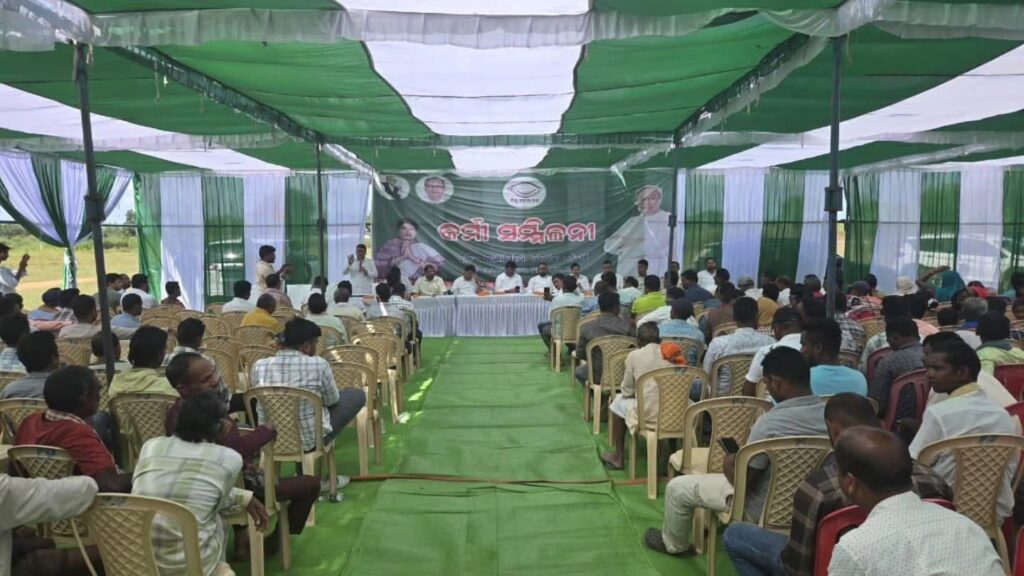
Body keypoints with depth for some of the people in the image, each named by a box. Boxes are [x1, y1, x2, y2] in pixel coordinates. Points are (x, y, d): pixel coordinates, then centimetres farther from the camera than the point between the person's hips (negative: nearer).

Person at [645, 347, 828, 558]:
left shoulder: (770, 422, -34)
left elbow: (742, 480, -23)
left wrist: (729, 465, -1)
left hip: (764, 509, -7)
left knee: (677, 487, 9)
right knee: (738, 462, 33)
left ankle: (674, 545, 36)